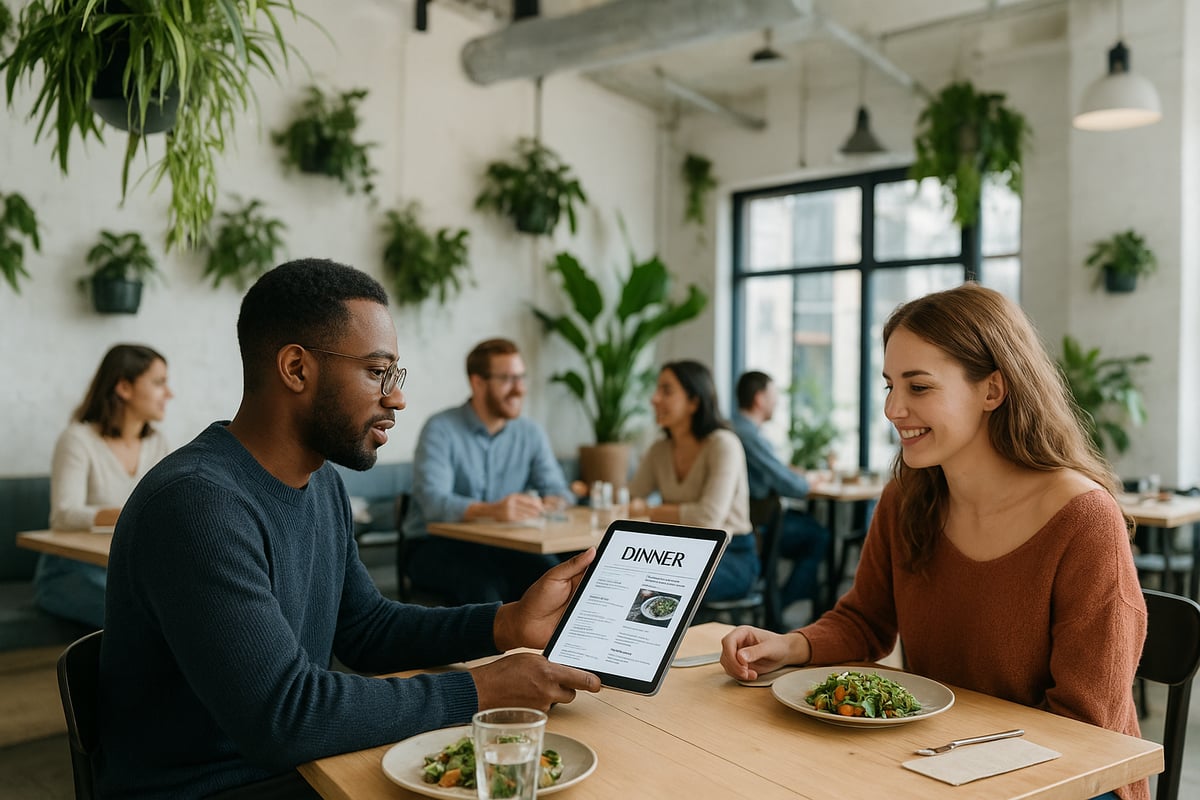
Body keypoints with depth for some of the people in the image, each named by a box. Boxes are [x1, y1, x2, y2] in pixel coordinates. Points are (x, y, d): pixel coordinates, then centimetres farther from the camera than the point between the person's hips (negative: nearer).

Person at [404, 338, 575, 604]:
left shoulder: (531, 434, 8)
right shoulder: (441, 430, -10)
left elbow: (556, 490, 4)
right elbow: (433, 502, -24)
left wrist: (553, 502, -22)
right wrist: (491, 510, -42)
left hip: (503, 546, 4)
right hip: (436, 545, -4)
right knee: (484, 586, -35)